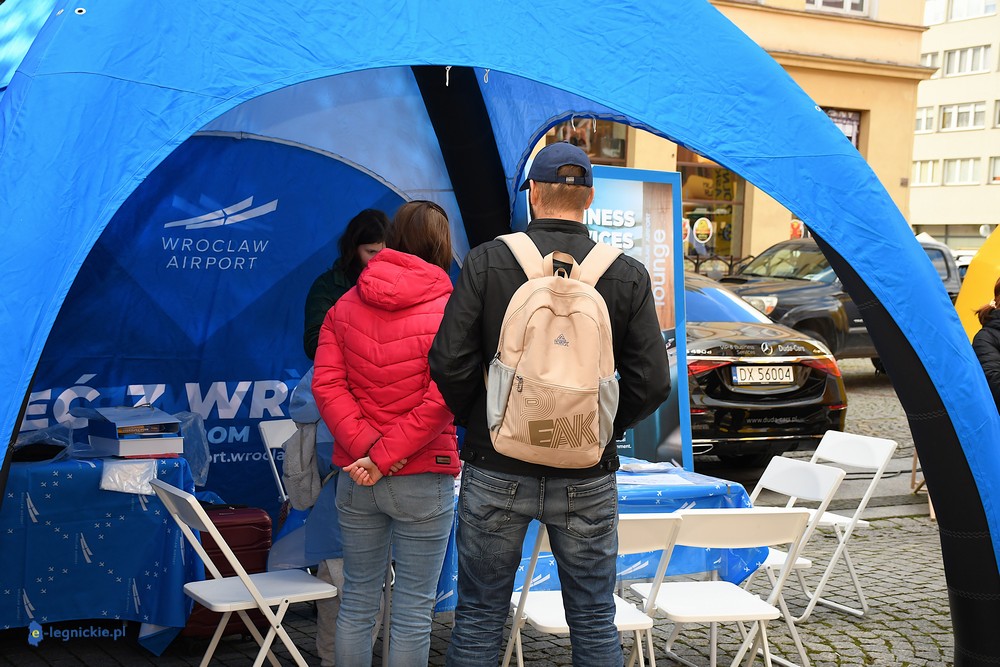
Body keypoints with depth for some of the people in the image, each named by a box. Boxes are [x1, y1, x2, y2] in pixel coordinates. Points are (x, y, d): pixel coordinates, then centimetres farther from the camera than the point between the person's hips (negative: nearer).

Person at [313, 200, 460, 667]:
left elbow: (327, 385, -5)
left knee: (357, 601, 15)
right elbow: (441, 399, -18)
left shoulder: (345, 306, 5)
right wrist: (385, 456, -14)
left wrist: (366, 448, -11)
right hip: (423, 478, -4)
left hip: (355, 478, 4)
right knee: (413, 610, 5)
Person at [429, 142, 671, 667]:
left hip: (496, 471, 0)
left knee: (479, 618, 13)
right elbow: (652, 381, -6)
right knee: (594, 624, 14)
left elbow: (449, 363, -10)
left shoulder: (488, 260, -8)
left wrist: (475, 421, 7)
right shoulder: (628, 276, -4)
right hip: (588, 481, 1)